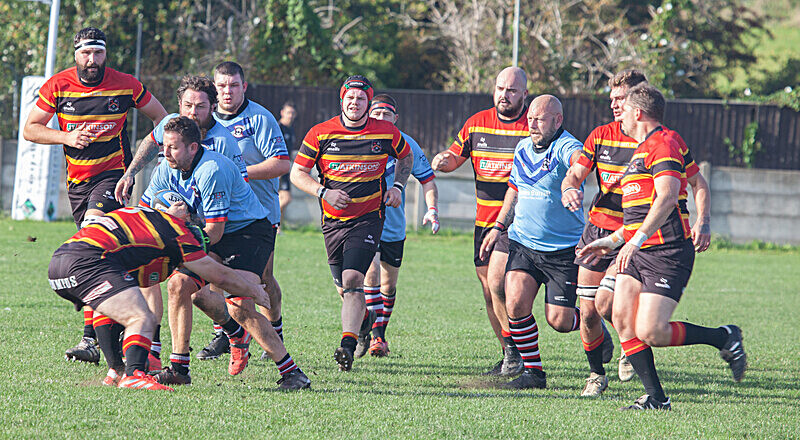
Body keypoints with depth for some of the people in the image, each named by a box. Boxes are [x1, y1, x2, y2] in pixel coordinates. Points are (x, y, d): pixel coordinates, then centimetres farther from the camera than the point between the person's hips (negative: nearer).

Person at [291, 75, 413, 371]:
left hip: (369, 219, -2)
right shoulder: (320, 133, -4)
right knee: (344, 289, 10)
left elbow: (405, 157, 19)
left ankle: (348, 345, -28)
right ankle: (362, 318, 41)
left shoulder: (386, 133, -1)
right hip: (333, 221, 2)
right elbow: (297, 172, 0)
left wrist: (397, 187, 3)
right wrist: (323, 192, -15)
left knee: (352, 280, -21)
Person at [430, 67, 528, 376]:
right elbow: (455, 157, 17)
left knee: (496, 283, -19)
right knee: (489, 294, 8)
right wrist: (443, 161, -6)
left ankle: (515, 350, -6)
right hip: (484, 220, 6)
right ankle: (509, 359, 20)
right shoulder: (477, 123, 8)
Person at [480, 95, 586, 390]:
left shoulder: (565, 148, -16)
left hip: (563, 250, -6)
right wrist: (499, 227, 21)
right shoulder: (523, 148, 7)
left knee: (558, 320, -4)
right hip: (523, 244, 6)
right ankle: (533, 371, 2)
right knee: (516, 303, -13)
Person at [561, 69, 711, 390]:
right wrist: (569, 189, -19)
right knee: (588, 313, 2)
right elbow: (575, 174, 5)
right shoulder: (601, 136, 3)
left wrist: (702, 223, -14)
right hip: (598, 230, 4)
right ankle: (596, 374, 23)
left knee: (605, 303, -18)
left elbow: (697, 182, 0)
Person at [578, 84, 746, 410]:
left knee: (650, 332, -15)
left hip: (668, 252, -10)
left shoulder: (662, 144, -11)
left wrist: (635, 240, -31)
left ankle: (724, 338, 5)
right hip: (638, 253, 10)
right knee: (622, 319, -5)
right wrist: (611, 242, 29)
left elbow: (667, 197, -25)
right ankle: (655, 397, -3)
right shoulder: (642, 150, 24)